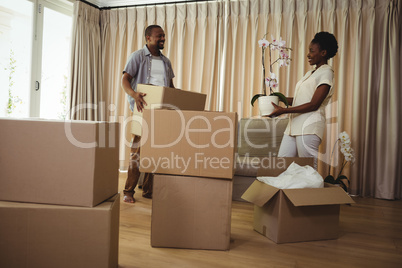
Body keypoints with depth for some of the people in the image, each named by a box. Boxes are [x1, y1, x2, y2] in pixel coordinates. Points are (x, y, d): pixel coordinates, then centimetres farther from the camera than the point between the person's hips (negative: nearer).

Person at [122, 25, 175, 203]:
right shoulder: (137, 56, 4)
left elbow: (171, 86, 24)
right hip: (144, 109, -5)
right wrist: (135, 95, -26)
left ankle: (148, 190, 14)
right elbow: (124, 80, -6)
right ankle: (128, 191, 4)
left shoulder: (166, 61, 21)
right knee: (138, 149, -7)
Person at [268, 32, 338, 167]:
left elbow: (313, 105, -13)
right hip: (294, 125, 9)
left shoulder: (326, 72, -4)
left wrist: (283, 110, -15)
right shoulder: (310, 73, 23)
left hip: (309, 126, -8)